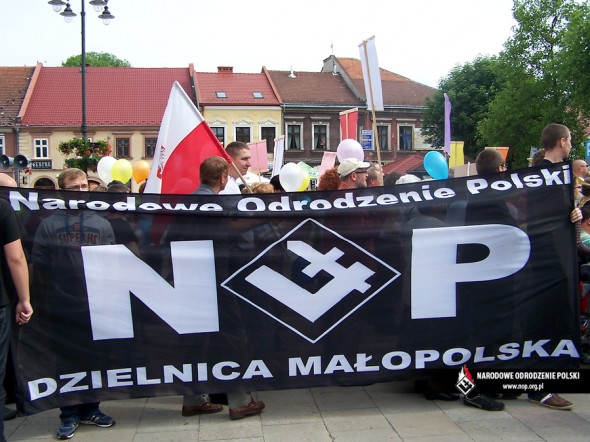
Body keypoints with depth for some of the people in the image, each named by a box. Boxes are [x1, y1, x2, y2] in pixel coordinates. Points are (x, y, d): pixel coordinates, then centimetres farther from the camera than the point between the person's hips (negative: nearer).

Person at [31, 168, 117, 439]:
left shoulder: (102, 224, 6)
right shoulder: (48, 225, 1)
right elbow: (39, 265, -1)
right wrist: (49, 296, -3)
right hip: (63, 309, -2)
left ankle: (90, 409, 26)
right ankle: (69, 415, 20)